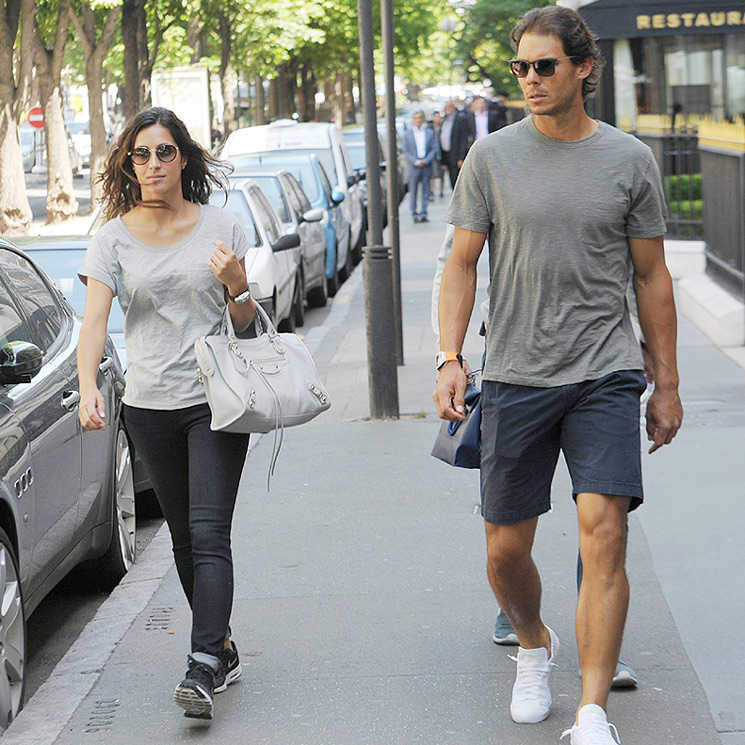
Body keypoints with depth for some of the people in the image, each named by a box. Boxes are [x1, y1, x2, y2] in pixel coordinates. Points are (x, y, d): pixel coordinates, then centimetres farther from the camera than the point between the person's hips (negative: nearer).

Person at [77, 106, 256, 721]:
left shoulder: (221, 228, 1)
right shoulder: (114, 238, 2)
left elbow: (247, 325, 7)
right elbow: (94, 321, -8)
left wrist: (236, 286, -15)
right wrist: (89, 387, -25)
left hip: (216, 400, -2)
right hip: (150, 405, 2)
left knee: (209, 533, -13)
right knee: (185, 536, 11)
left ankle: (203, 668, -18)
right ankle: (222, 650, 25)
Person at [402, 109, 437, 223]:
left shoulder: (430, 132, 10)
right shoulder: (408, 134, 6)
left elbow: (434, 149, 5)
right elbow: (406, 151, 1)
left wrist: (425, 161, -9)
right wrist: (416, 162, -11)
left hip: (426, 167, 1)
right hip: (414, 167, -1)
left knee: (425, 191, 0)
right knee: (413, 192, -2)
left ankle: (423, 214, 3)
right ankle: (414, 214, 4)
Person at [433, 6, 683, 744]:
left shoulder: (629, 159, 3)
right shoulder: (492, 156, 2)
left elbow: (651, 276, 9)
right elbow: (460, 264, 6)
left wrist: (666, 383, 9)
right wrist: (450, 361, -5)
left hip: (605, 376, -1)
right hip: (516, 377, 1)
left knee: (603, 531, -15)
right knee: (505, 549, 6)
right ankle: (533, 647, 38)